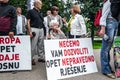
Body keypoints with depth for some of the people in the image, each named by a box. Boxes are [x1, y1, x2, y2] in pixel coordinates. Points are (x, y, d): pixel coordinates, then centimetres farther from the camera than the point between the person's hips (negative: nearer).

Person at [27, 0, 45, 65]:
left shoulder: (40, 12, 18)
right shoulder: (31, 11, -1)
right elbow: (28, 21, -6)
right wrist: (29, 31, -14)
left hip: (41, 29, 6)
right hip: (34, 29, -6)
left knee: (41, 45, 9)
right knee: (33, 45, -6)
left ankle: (41, 57, 18)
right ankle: (32, 59, 4)